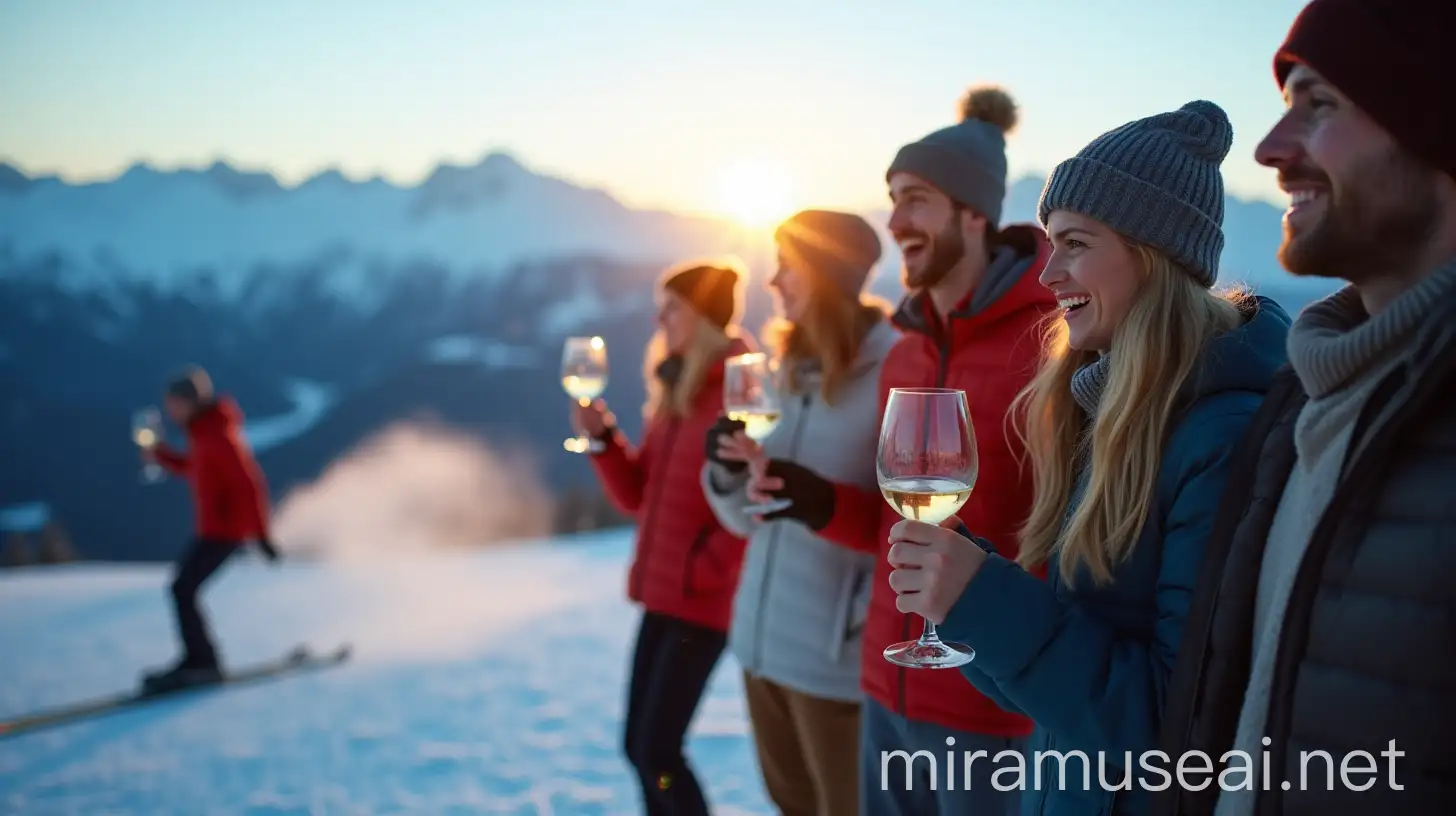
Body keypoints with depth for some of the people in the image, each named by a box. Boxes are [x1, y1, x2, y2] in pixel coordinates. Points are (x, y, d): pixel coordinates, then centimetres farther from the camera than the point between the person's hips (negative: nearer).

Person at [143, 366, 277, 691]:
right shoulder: (204, 430, 9)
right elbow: (193, 468, 26)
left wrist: (260, 533, -23)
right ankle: (198, 659, 20)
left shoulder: (218, 435, -21)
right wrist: (160, 454, 10)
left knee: (183, 589, -10)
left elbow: (249, 483, -23)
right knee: (183, 585, 14)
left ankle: (203, 662, -3)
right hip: (214, 526, 10)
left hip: (226, 527, -10)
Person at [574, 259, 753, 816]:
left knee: (657, 751, -6)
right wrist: (603, 438, -2)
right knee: (638, 746, 13)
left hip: (703, 600, -8)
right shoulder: (673, 392, 13)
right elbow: (638, 496, 13)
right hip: (661, 594, 9)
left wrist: (703, 570, -17)